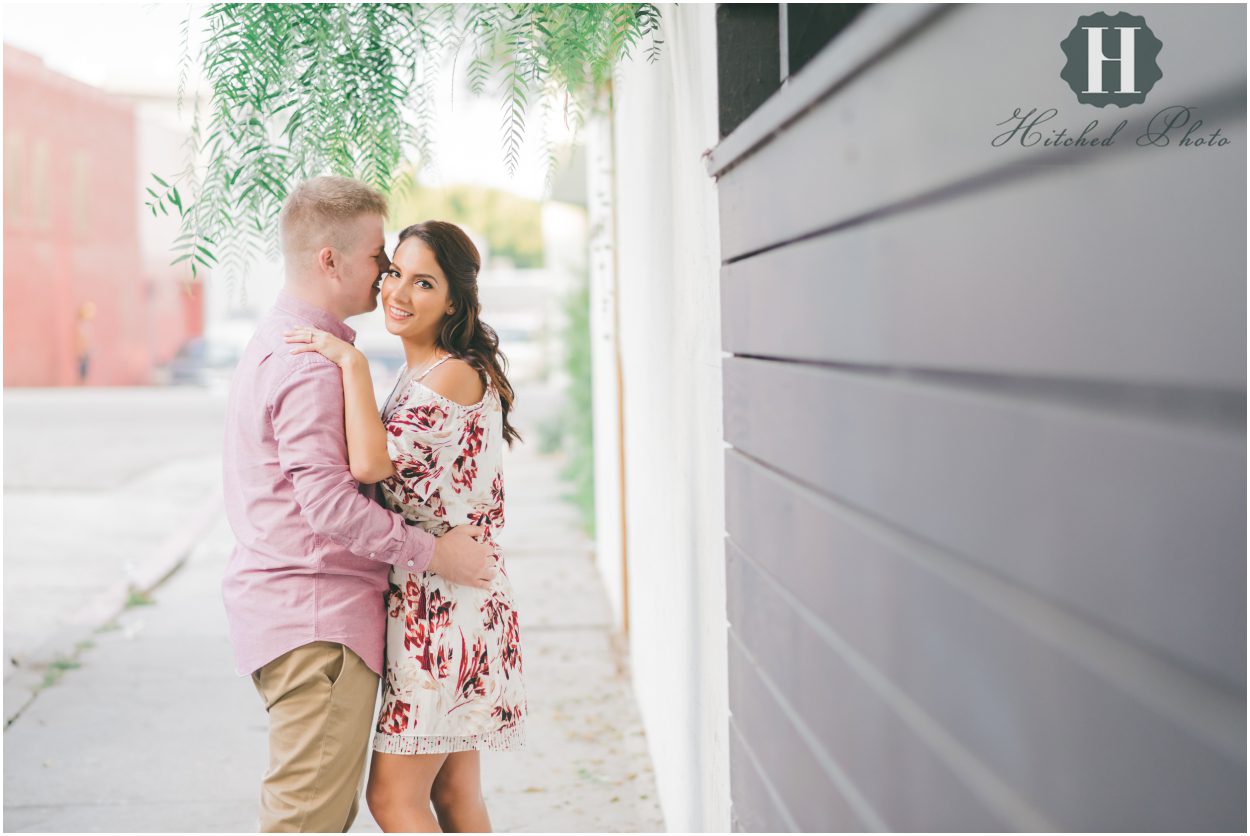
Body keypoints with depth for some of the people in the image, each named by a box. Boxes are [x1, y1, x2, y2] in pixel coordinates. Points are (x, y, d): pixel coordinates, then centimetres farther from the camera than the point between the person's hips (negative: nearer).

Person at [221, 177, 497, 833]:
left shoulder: (274, 343, 17)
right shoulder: (312, 364, -17)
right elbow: (329, 502, -23)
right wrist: (432, 552, -17)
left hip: (283, 605, 11)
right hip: (315, 617, -11)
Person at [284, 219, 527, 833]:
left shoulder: (455, 375, -15)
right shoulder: (419, 374, 15)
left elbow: (371, 461, -29)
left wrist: (351, 361, -23)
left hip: (445, 602, -10)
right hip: (442, 602, 10)